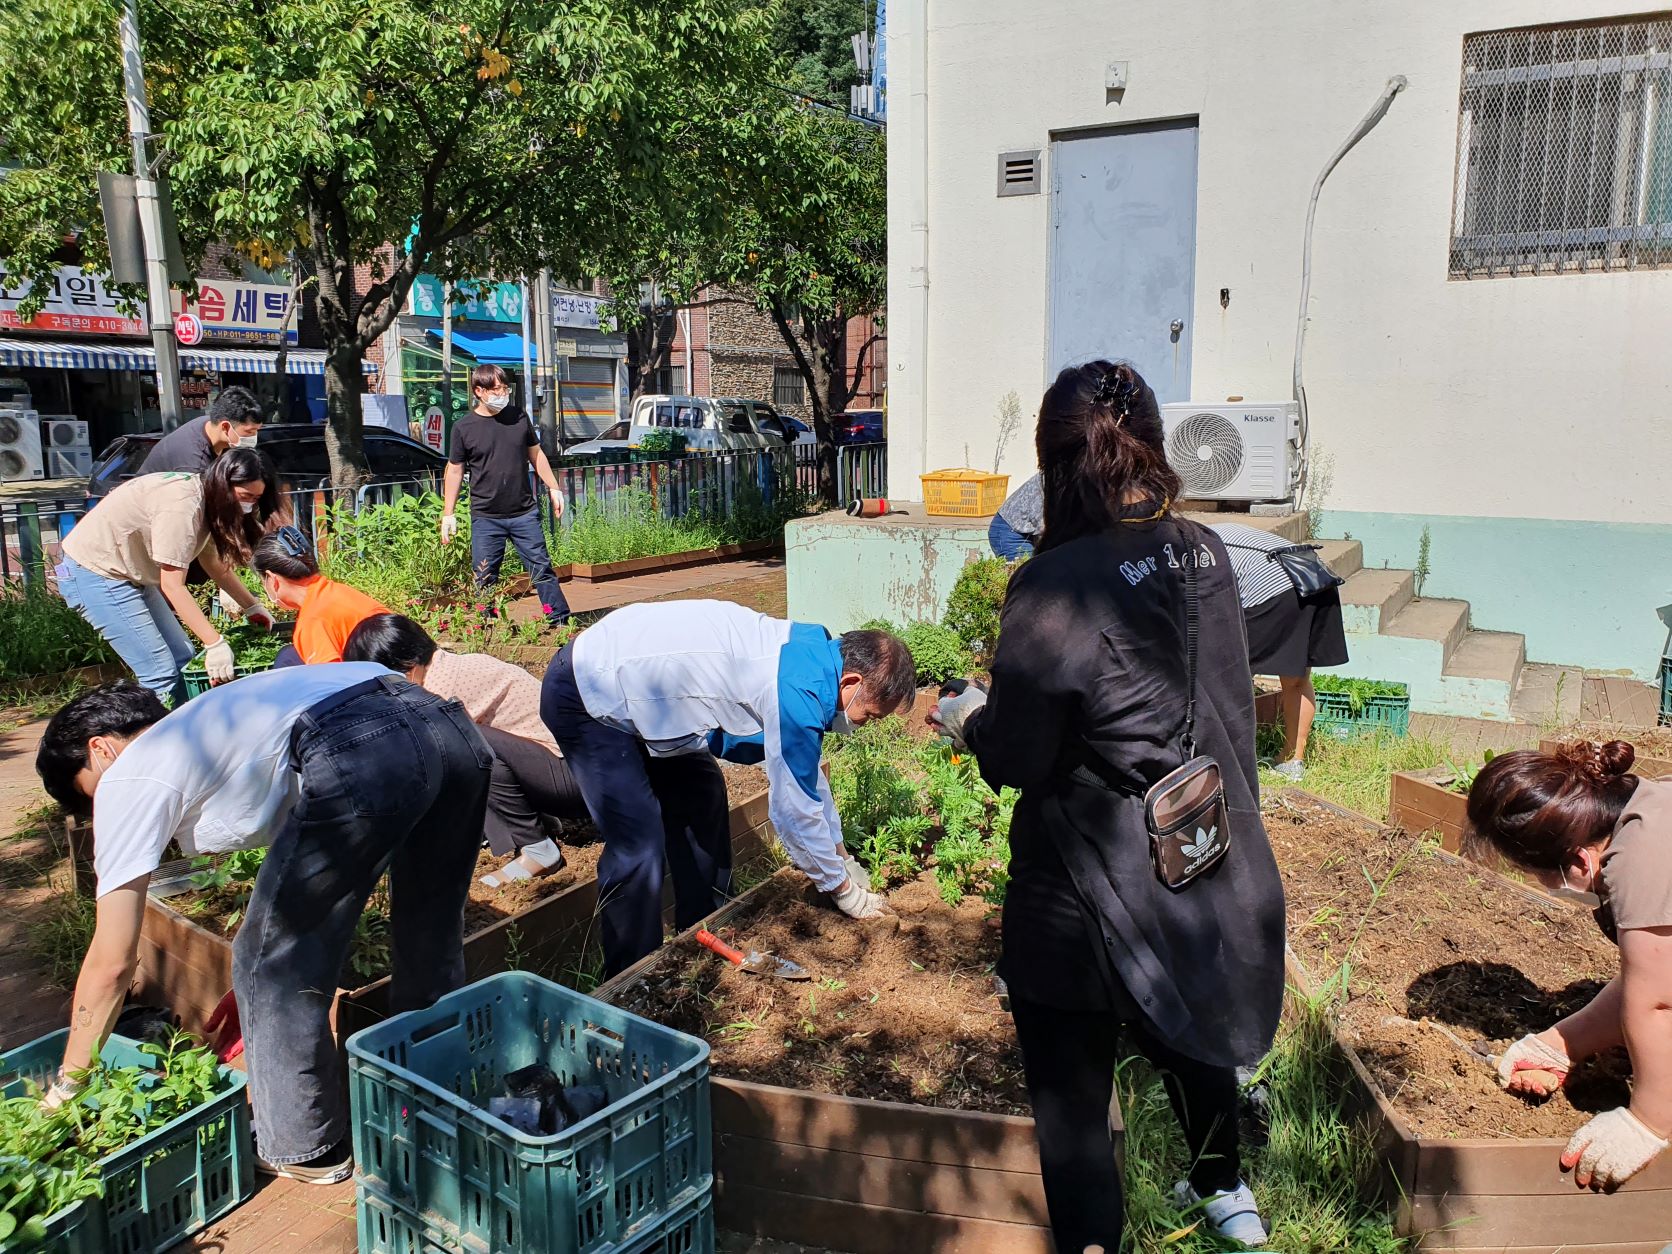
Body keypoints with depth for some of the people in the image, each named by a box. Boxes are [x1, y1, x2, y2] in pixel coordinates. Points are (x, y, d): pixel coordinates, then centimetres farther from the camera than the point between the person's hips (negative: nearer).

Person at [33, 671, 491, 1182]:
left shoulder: (128, 777, 19)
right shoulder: (200, 725, 39)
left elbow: (111, 962, 19)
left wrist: (65, 1086, 33)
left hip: (357, 757, -9)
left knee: (274, 966, 14)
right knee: (429, 947, 26)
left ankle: (306, 1149, 30)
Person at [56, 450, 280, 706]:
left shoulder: (204, 496, 1)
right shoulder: (182, 506, -28)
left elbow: (214, 564, 11)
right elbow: (172, 585, -29)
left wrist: (253, 607, 6)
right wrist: (215, 643, -31)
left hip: (130, 574, 10)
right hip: (94, 573, -10)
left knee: (182, 658, 7)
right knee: (161, 673, -14)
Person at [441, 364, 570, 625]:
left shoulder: (519, 416, 4)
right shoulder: (465, 427, -3)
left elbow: (535, 454, 15)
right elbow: (455, 470, 3)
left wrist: (554, 488, 12)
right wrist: (448, 513, 1)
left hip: (524, 513, 2)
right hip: (485, 518, -1)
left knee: (542, 569, 4)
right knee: (485, 579, 3)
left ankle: (560, 621, 12)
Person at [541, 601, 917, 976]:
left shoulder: (804, 650, 2)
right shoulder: (797, 695, -27)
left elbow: (806, 770, 15)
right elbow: (794, 808, -17)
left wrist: (840, 856, 22)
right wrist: (843, 888, -1)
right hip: (583, 697, -10)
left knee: (700, 800, 14)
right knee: (638, 846, -11)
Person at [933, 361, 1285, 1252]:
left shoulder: (1056, 585, -24)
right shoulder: (1203, 553, -3)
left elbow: (1015, 756, -19)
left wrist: (968, 716, 3)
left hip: (1093, 886, -7)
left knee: (1072, 1094, 13)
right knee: (1192, 1027, 33)